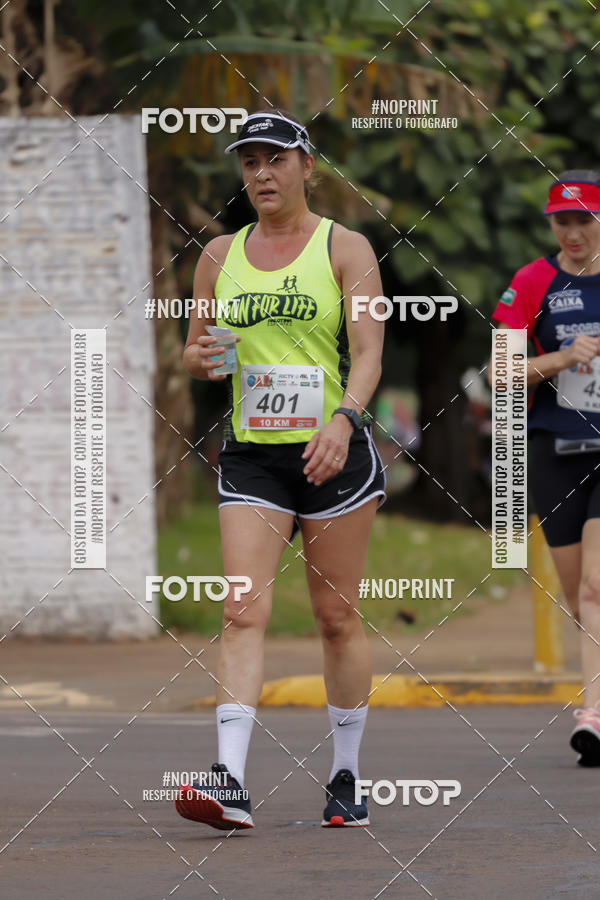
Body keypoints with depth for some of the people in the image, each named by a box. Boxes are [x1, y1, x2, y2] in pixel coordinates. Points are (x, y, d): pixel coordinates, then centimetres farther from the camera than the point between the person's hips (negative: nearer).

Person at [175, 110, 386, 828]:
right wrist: (198, 358, -5)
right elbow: (195, 350, 19)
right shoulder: (220, 256, 11)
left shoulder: (345, 249, 0)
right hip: (250, 454, 2)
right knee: (243, 613, -12)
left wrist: (342, 419, -27)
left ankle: (346, 778, 18)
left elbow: (368, 353, -9)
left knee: (338, 618, 5)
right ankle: (229, 783, -22)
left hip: (333, 452, -2)